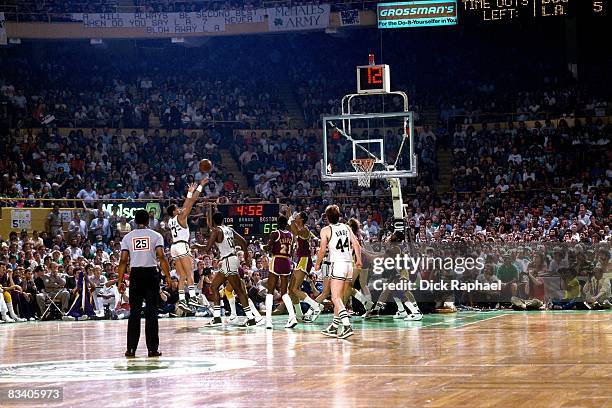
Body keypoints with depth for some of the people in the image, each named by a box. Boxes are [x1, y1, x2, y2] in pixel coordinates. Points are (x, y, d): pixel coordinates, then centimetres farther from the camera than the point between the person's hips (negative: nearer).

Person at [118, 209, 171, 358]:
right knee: (151, 312, 2)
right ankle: (152, 349, 0)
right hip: (151, 273, -1)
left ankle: (131, 349, 3)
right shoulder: (156, 236, 2)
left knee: (134, 312, 6)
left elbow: (123, 260, 2)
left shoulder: (128, 237, 7)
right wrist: (168, 276, -5)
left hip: (135, 274, 1)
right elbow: (161, 257, -8)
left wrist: (120, 281, 5)